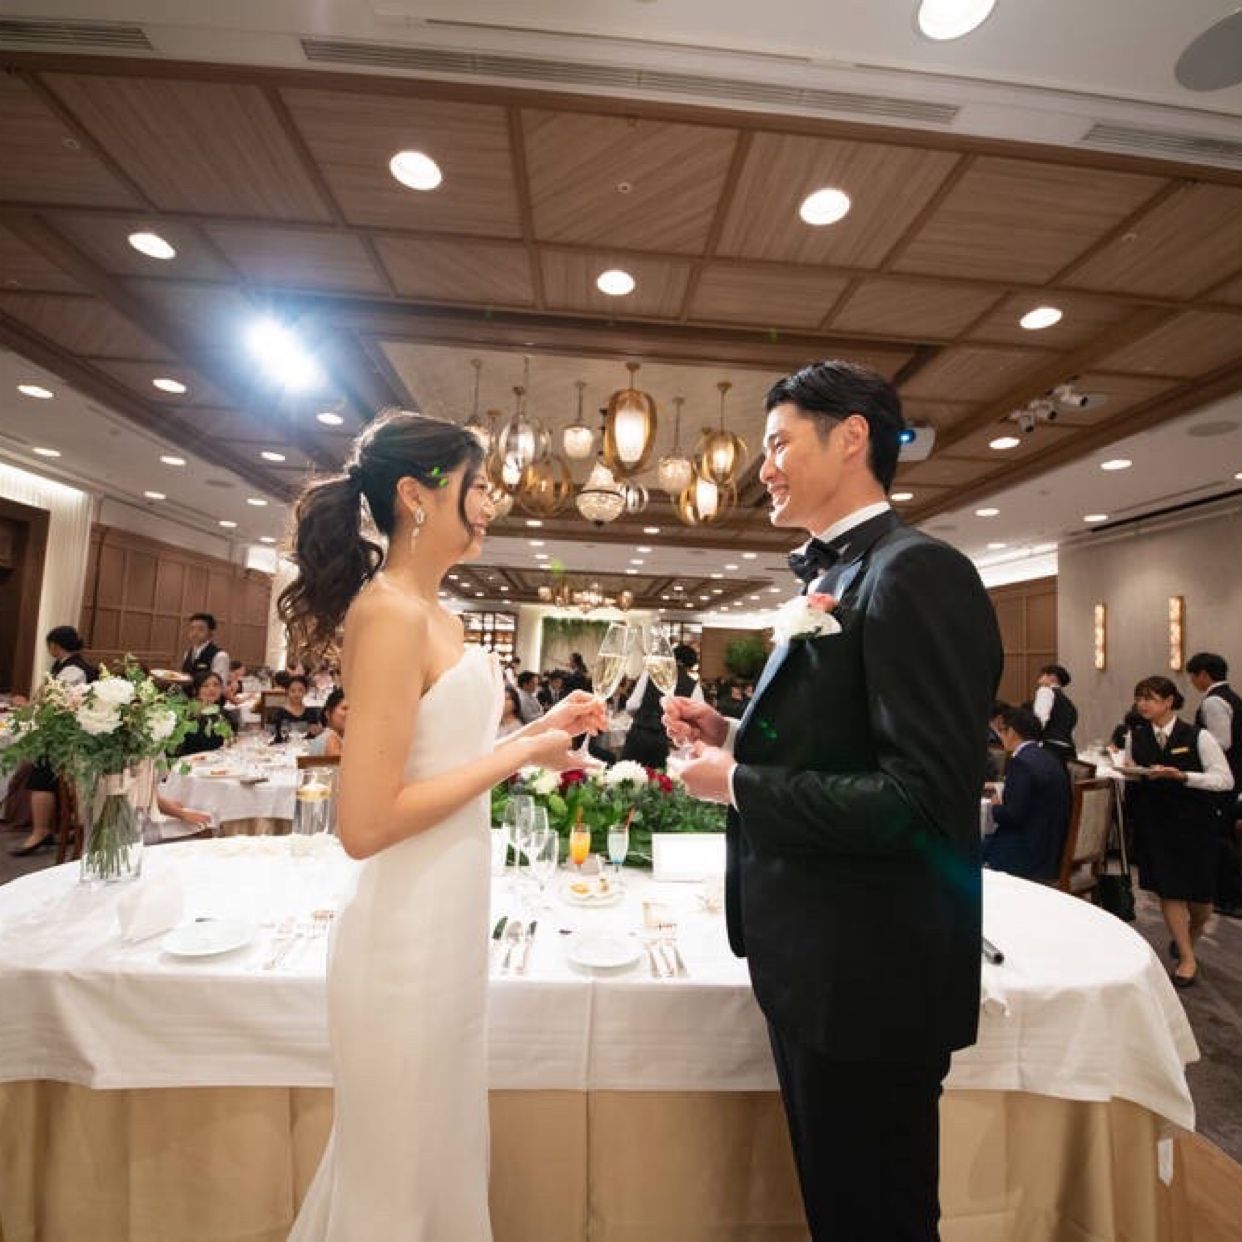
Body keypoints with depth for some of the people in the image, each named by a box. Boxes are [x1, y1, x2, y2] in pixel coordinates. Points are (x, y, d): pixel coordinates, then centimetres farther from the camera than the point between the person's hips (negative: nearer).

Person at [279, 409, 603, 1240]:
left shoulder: (435, 617, 7)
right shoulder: (391, 614, -20)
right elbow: (365, 822, -24)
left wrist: (536, 730, 6)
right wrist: (517, 755, -18)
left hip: (445, 919, 9)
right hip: (412, 930, -9)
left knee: (430, 1153, 28)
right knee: (407, 1174, 16)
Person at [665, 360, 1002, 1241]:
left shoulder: (918, 574, -19)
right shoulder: (831, 581, 10)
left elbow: (928, 802, -26)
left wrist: (737, 784, -19)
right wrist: (735, 736, 0)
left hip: (869, 973, -9)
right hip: (815, 964, 9)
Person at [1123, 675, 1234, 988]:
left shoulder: (1198, 736, -11)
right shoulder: (1135, 736, -1)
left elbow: (1225, 779, -11)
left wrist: (1181, 775, -24)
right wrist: (1129, 772, -12)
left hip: (1194, 821, -2)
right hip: (1153, 821, 2)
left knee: (1197, 891, 8)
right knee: (1168, 889, 2)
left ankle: (1190, 935, 40)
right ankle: (1186, 959, 17)